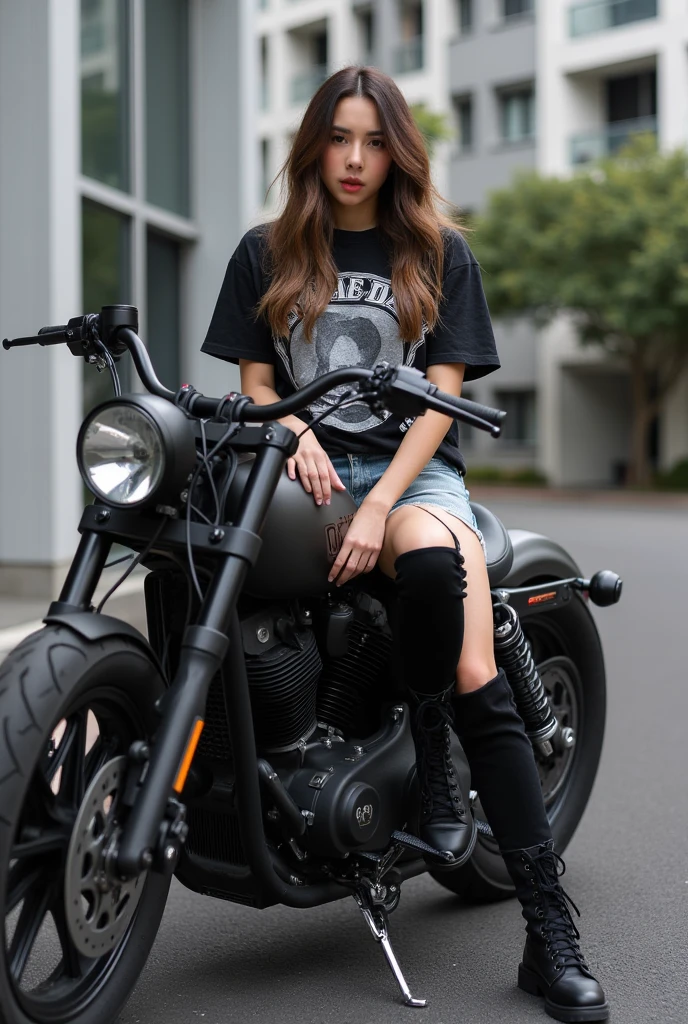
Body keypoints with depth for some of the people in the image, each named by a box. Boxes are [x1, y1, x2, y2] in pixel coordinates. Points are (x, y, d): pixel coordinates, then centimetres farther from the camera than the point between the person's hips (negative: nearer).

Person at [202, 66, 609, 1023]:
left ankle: (552, 936, -23)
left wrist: (379, 505, -13)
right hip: (303, 466, 0)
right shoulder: (265, 254, 15)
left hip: (413, 468, 0)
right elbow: (255, 380, 13)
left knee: (468, 659, -28)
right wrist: (295, 433, -12)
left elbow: (441, 396, 2)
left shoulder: (440, 253, 12)